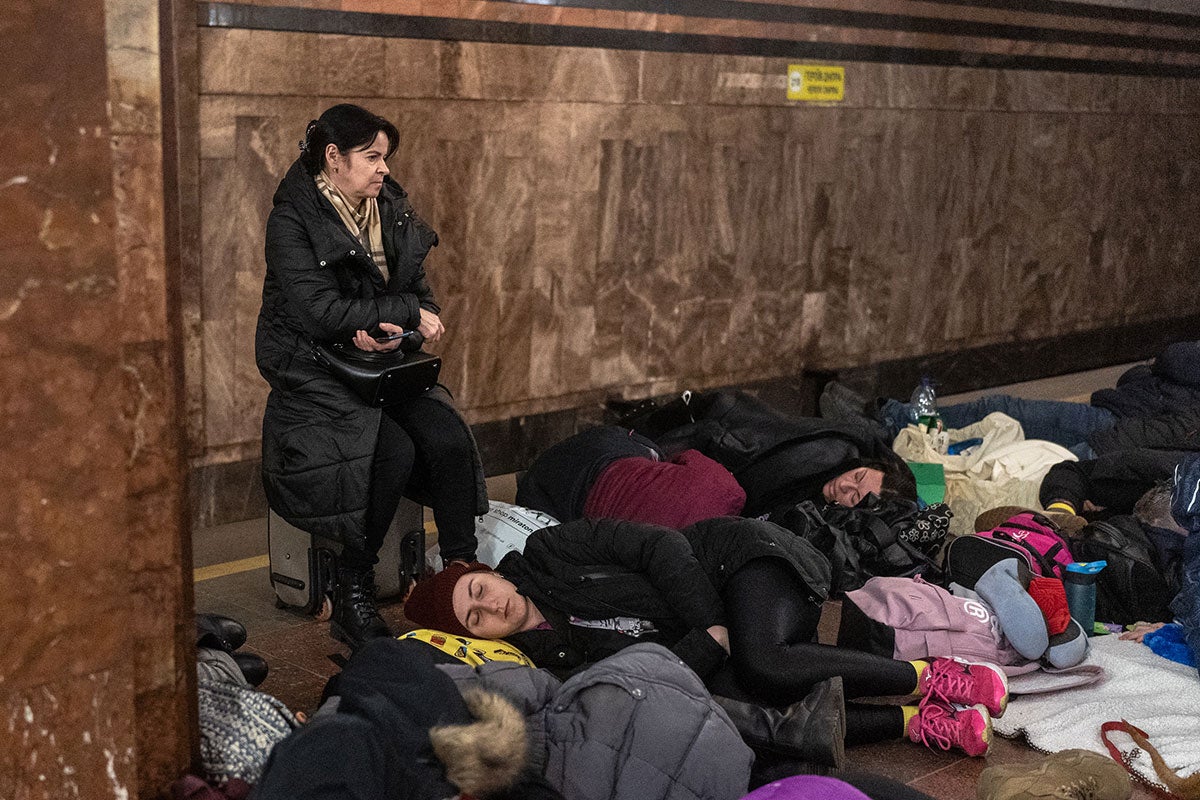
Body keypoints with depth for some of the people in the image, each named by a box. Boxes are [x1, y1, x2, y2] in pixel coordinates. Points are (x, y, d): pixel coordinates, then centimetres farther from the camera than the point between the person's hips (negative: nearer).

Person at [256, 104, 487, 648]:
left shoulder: (393, 212, 10)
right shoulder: (293, 220, -9)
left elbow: (420, 295, 10)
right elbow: (319, 311, -21)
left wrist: (395, 329, -13)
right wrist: (406, 312, -18)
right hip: (316, 375, -5)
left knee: (451, 441, -22)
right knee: (394, 451, -30)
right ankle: (351, 599, -16)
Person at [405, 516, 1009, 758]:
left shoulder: (546, 553, -11)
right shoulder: (550, 654, 0)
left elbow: (659, 547, -13)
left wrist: (715, 623, -17)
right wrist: (705, 644, -23)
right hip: (694, 644, 4)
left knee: (763, 666, -34)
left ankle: (933, 676, -20)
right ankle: (922, 724, -18)